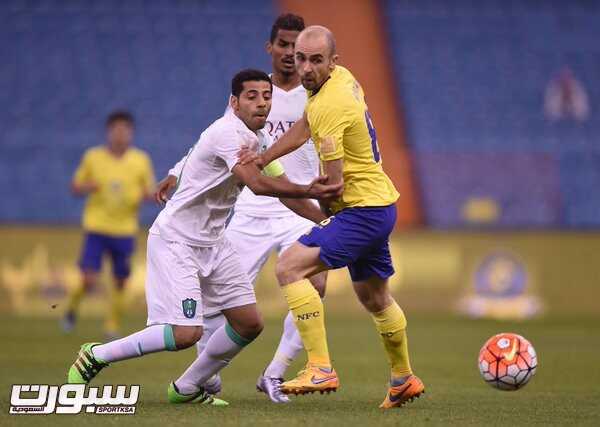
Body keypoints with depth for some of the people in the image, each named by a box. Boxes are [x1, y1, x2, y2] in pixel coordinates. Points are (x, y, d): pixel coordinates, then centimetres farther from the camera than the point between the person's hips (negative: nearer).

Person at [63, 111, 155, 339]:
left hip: (125, 230, 2)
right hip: (96, 227, -2)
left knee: (120, 283, 5)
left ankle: (113, 327, 21)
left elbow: (151, 192, 8)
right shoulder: (92, 157, -1)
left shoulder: (141, 160, 2)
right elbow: (76, 187, 8)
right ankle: (73, 307, 18)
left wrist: (146, 194, -16)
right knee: (89, 281, -11)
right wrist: (87, 187, -15)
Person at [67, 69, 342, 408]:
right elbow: (257, 184, -37)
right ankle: (96, 355, -2)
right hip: (176, 240, -10)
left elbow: (281, 186, 15)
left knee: (249, 324, 5)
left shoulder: (258, 138, 7)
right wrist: (309, 192, -47)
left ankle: (187, 388, 21)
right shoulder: (228, 133, -23)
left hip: (213, 241, 10)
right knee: (187, 333, -19)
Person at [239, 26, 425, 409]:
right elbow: (304, 128, 21)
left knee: (290, 268, -19)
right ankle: (405, 380, 43)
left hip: (361, 210, -10)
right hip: (382, 204, 10)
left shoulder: (328, 106, -24)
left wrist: (325, 205, 1)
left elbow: (334, 184, -20)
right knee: (374, 298, 26)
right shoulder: (343, 77, 5)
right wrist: (262, 159, 14)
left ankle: (321, 369, -24)